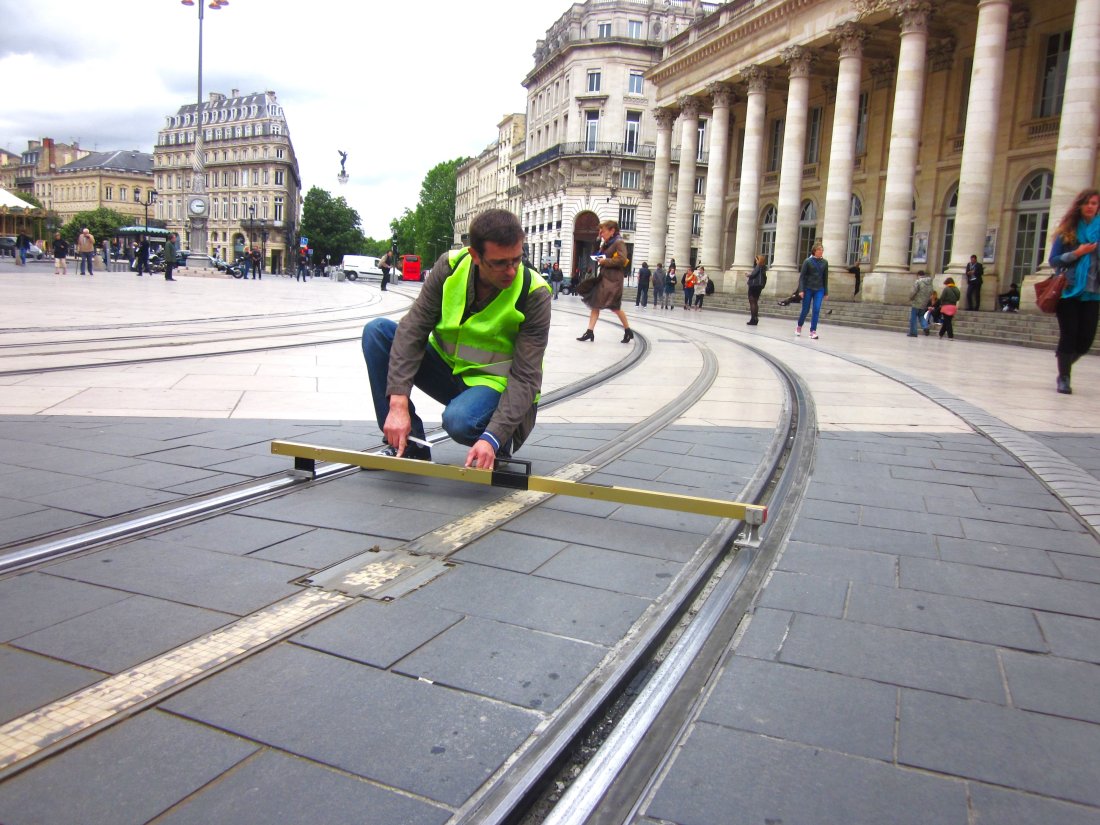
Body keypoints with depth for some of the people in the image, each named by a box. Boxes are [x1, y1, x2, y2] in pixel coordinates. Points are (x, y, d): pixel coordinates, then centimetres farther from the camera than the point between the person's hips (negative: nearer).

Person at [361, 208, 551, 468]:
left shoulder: (534, 294, -21)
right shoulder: (450, 267, -13)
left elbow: (525, 378, -23)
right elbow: (412, 330, -15)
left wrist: (493, 438, -37)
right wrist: (398, 403, -26)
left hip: (496, 384, -4)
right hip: (447, 367, 5)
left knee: (460, 420, -37)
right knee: (377, 332, -12)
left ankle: (500, 444, 1)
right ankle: (408, 446, -9)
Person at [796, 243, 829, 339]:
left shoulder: (824, 262, 4)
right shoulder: (807, 261, -5)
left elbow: (825, 278, 9)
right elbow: (802, 276, -5)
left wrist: (826, 292, 10)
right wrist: (801, 290, -13)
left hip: (819, 290, 2)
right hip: (808, 289, -2)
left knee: (816, 310, -9)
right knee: (805, 310, 5)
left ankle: (813, 331, -5)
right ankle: (799, 326, 30)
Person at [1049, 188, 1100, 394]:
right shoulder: (1067, 231, 4)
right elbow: (1053, 260, 2)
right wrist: (1076, 253, -11)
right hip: (1069, 291, -2)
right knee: (1069, 335, -3)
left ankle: (1064, 364, 27)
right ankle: (1063, 377, 10)